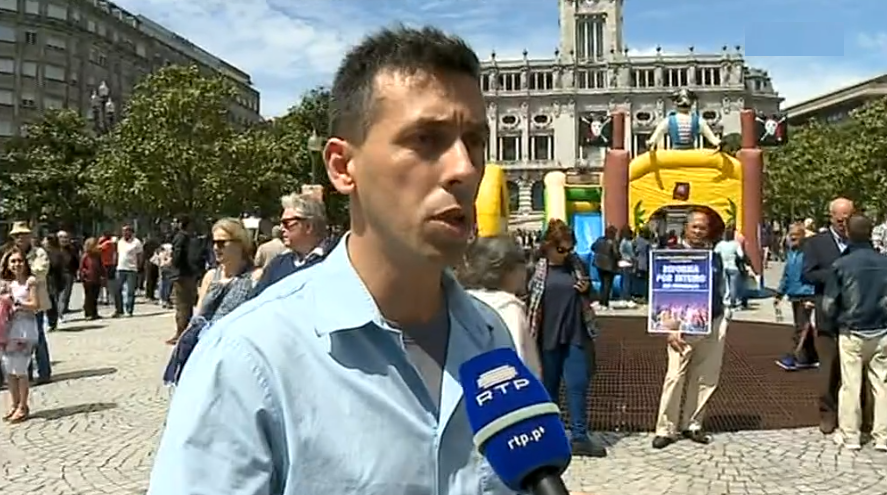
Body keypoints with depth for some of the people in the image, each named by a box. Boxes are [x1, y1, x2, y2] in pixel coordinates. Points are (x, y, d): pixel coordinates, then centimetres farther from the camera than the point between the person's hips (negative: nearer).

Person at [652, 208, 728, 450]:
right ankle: (665, 429, 0)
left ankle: (692, 425, 18)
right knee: (675, 377, -7)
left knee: (705, 379, 7)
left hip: (713, 325, 5)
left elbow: (721, 289, 17)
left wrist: (725, 318, 8)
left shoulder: (714, 257, 10)